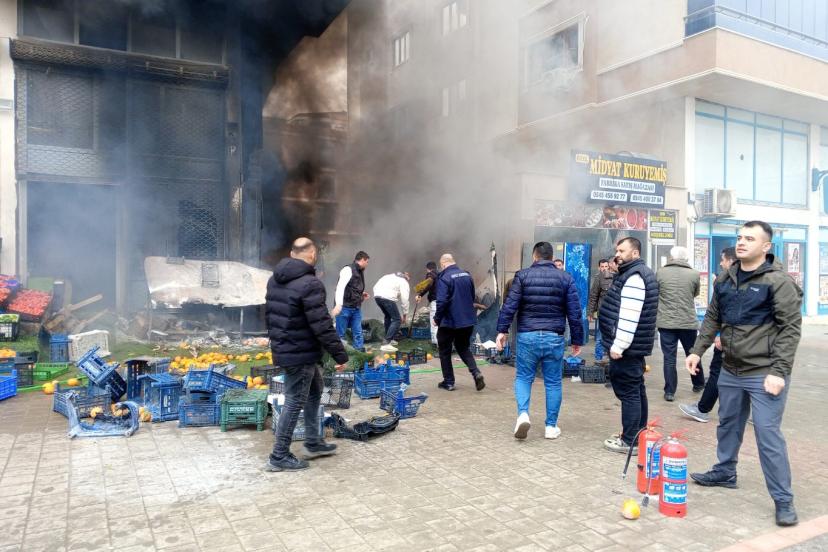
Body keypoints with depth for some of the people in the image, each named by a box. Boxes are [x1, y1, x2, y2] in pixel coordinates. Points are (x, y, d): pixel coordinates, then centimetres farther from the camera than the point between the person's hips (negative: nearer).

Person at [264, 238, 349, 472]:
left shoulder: (275, 279, 7)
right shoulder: (309, 284, -22)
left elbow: (269, 314, 17)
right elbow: (322, 326, -23)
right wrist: (340, 354, -16)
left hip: (282, 349, 10)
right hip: (301, 353, -9)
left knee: (314, 391, 22)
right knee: (295, 402, 3)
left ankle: (313, 443, 31)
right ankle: (279, 456, 13)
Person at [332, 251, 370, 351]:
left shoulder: (360, 272, 15)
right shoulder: (348, 270, -13)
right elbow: (340, 287, -24)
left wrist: (361, 294, 11)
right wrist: (338, 304, -34)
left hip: (356, 307, 8)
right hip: (345, 307, -8)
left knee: (358, 332, 8)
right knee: (340, 333, 2)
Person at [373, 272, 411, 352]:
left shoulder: (393, 276, 32)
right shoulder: (404, 282, 14)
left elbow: (375, 287, 20)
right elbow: (404, 299, 6)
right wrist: (405, 315, 17)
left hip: (377, 295, 7)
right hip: (387, 297, -7)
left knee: (388, 316, 28)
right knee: (396, 320, 1)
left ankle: (389, 339, 35)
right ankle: (386, 343, -8)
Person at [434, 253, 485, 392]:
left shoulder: (444, 278, -16)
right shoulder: (467, 275, 5)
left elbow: (442, 302, -21)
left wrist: (437, 318, -8)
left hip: (449, 322, -6)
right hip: (468, 320, 6)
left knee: (445, 351, 12)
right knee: (463, 348, 21)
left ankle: (448, 382, 17)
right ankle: (476, 372, 2)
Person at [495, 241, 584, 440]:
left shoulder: (523, 275, 1)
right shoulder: (565, 278, 5)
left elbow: (510, 305, -6)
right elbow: (574, 312, 4)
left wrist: (502, 330, -1)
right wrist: (577, 340, 10)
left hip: (527, 336, -1)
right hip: (554, 338, 1)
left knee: (523, 377, 12)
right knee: (553, 382, 10)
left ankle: (523, 414, -8)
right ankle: (551, 426, 16)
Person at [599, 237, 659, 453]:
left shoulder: (634, 277, -17)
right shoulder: (636, 273, 17)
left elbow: (629, 317, -25)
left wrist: (618, 345, -23)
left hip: (627, 346, -11)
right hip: (635, 345, 11)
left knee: (628, 392, -6)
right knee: (636, 390, 16)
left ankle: (630, 441, 0)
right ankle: (638, 435, 26)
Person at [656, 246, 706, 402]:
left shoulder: (660, 273, -5)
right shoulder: (694, 274, -4)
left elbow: (655, 293, 9)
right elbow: (696, 293, 12)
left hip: (666, 322, -1)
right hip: (689, 322, 1)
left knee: (669, 358, 4)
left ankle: (669, 392, 5)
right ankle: (699, 384, 36)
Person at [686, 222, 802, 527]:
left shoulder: (779, 281, -11)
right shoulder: (726, 280, 8)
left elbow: (790, 328, -14)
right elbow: (713, 318, 15)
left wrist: (779, 371, -18)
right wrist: (698, 350, 7)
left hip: (764, 374, -6)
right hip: (730, 371, 7)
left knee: (768, 434, -4)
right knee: (728, 425, 19)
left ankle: (783, 500, 10)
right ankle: (724, 473, 38)